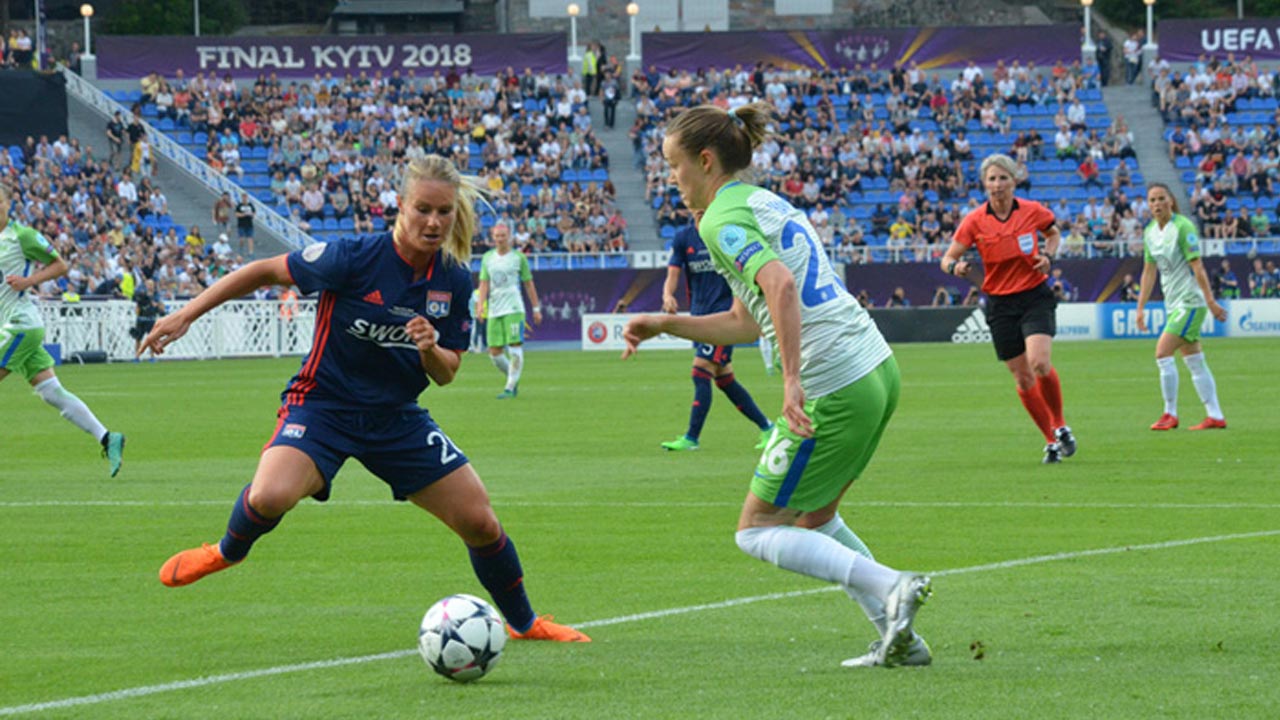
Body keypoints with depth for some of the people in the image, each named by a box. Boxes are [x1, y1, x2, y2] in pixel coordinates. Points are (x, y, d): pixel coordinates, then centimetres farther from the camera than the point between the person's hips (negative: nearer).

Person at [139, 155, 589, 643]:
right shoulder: (355, 259, -20)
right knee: (271, 496, -33)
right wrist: (185, 316, -11)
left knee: (480, 522, -1)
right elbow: (265, 271, -9)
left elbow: (446, 374, 5)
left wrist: (431, 351, -20)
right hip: (323, 406, -5)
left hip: (398, 418, 5)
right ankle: (230, 550, 3)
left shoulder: (454, 281, -4)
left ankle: (524, 623, 25)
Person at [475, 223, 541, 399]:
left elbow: (529, 284, 8)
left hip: (514, 309, -4)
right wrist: (480, 303, -7)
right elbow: (484, 284, 9)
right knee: (494, 353, 0)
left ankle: (511, 387, -8)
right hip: (494, 310, 4)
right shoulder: (487, 258, 12)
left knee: (515, 348, -14)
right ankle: (513, 378, 23)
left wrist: (536, 308, 7)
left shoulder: (518, 257, 4)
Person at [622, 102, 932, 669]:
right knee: (814, 518, 23)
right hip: (877, 368, 9)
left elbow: (780, 286, -27)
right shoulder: (766, 202, 20)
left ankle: (890, 588, -12)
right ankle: (900, 639, 16)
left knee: (757, 531, 4)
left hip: (833, 390, -9)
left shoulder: (722, 221, -9)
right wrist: (665, 324, 22)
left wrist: (793, 379, -31)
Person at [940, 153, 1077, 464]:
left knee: (1040, 363, -22)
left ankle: (1060, 426, 1)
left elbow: (1053, 234, 16)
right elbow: (948, 259, -5)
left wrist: (1047, 256, -4)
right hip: (1001, 304, 1)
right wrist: (956, 267, -28)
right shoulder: (975, 221, -7)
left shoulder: (1033, 211, -5)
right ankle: (1051, 439, 19)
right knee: (1023, 378, 2)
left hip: (1036, 296, -1)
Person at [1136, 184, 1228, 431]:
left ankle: (1170, 414, -4)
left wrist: (1211, 301, -18)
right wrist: (1141, 307, 15)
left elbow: (1197, 267, -17)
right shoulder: (1150, 232, 9)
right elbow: (1149, 271, 16)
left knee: (1163, 352, -13)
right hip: (1173, 303, 8)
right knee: (1194, 361, 7)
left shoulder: (1182, 227, -14)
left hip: (1191, 301, -8)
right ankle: (1215, 416, 10)